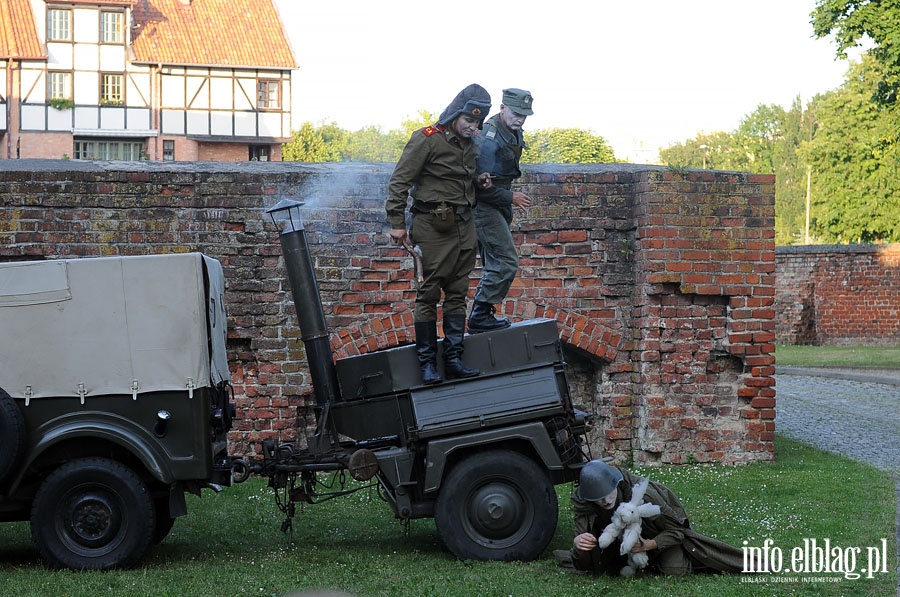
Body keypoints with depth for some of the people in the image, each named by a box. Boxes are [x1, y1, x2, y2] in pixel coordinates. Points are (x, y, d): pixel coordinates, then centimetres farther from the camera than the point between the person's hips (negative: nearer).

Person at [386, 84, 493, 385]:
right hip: (434, 225, -7)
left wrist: (477, 180, 6)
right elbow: (399, 181, -9)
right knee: (429, 293, -4)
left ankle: (453, 358, 14)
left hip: (464, 224, 7)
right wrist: (397, 223, -12)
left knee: (457, 293, 9)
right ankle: (427, 362, 0)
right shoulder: (427, 139, -10)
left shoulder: (469, 144, 12)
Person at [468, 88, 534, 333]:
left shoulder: (515, 134, 8)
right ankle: (479, 317, -8)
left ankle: (482, 316, 19)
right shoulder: (489, 138, -23)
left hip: (499, 206, 10)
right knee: (506, 262, -13)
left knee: (495, 265, 13)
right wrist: (510, 197, -17)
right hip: (483, 205, -10)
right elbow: (480, 185, -24)